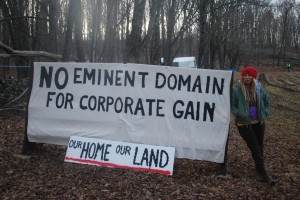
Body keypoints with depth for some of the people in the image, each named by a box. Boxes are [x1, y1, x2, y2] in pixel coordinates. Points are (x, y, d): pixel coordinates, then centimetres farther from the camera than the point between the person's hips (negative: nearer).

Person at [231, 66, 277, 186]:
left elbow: (267, 101, 15)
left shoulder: (258, 88, -1)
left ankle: (259, 170, 31)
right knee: (255, 149, -2)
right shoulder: (236, 89, -14)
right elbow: (232, 106, -8)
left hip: (259, 122, 4)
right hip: (244, 124, -4)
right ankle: (264, 174, 5)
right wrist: (240, 115, -17)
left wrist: (265, 113, 6)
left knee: (260, 147, 14)